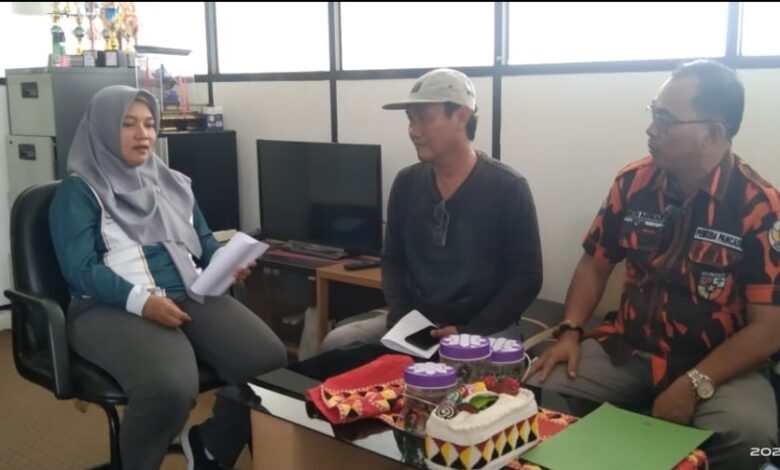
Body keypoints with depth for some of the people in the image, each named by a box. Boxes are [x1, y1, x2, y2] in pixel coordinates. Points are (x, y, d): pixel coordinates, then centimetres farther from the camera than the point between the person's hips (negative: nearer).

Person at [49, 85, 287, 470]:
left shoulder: (172, 184, 22)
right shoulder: (79, 191, 3)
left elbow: (204, 242, 22)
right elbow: (80, 268, -8)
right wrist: (141, 301, -23)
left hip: (191, 295, 6)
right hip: (111, 307, -5)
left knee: (270, 361, -19)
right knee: (169, 388, -36)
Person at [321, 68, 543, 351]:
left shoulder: (507, 188, -9)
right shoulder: (406, 183, 5)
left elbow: (526, 277, -8)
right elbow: (392, 259, 13)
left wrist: (469, 332, -17)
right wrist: (399, 317, -4)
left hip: (484, 329, -4)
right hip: (415, 321, 5)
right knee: (334, 344, -12)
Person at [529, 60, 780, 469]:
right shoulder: (633, 183, -3)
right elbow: (595, 264, 8)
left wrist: (693, 385, -23)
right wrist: (570, 331, -8)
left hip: (717, 365, -3)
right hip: (628, 350, 3)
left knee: (747, 433, -33)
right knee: (540, 390, -19)